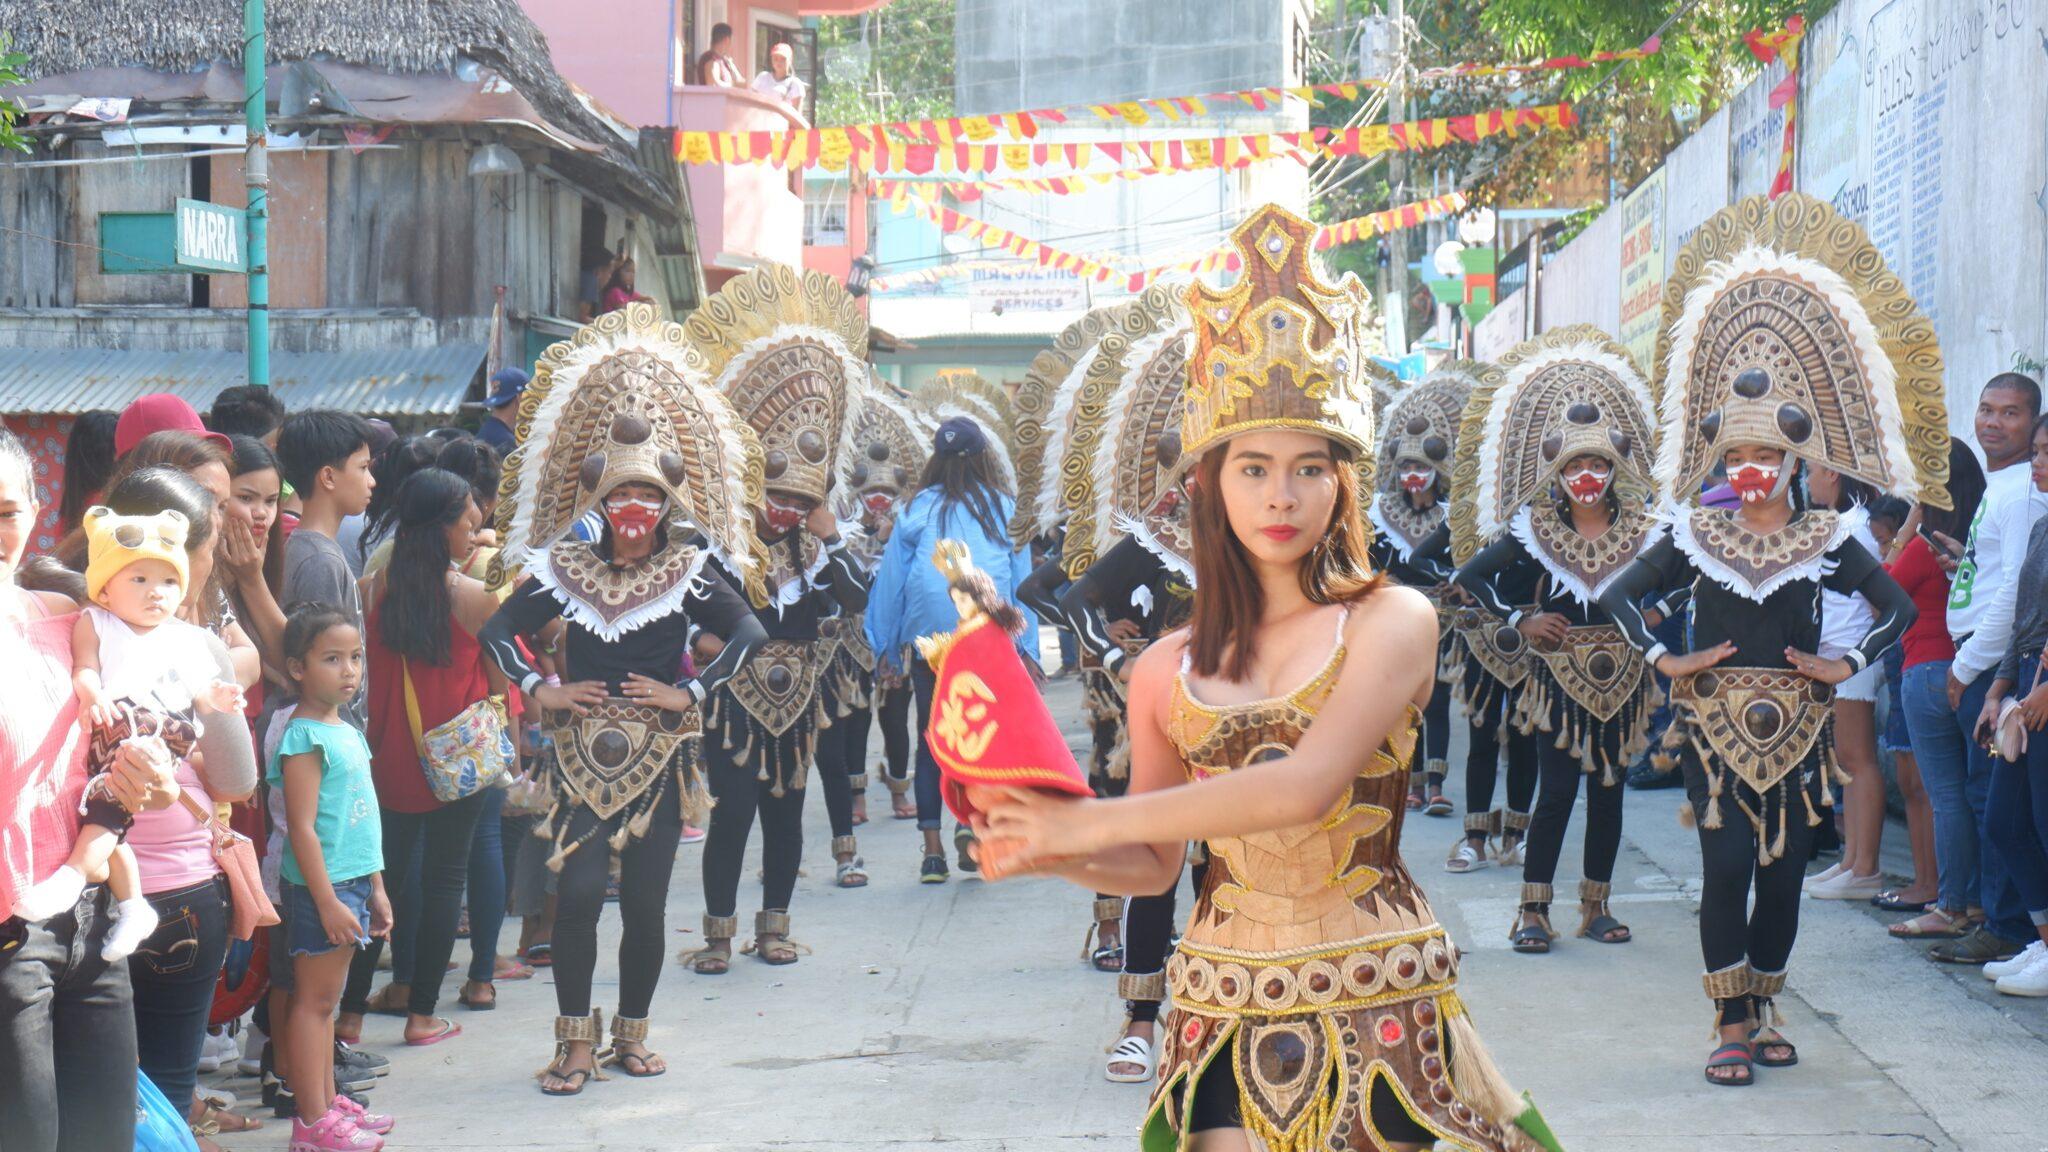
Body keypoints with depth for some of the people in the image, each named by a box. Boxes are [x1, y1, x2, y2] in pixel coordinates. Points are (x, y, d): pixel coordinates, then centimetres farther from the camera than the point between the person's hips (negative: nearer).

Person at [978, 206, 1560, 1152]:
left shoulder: (1392, 620, -6)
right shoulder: (1170, 669, 5)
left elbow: (1306, 785, -21)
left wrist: (1091, 821, -17)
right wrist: (1054, 855, -8)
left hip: (1376, 1007, -2)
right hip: (1228, 1017, 2)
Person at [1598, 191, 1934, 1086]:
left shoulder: (1827, 539, 2)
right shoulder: (1696, 534, 2)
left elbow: (1898, 608, 8)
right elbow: (1619, 594, 6)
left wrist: (1847, 665, -3)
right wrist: (1663, 659, -4)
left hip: (1795, 724, 1)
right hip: (1715, 724, -1)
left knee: (1784, 869, 6)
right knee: (1727, 865, -8)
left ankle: (1763, 1006, 22)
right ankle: (1732, 1024, -4)